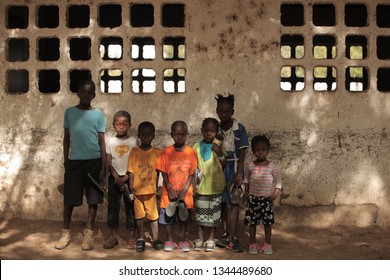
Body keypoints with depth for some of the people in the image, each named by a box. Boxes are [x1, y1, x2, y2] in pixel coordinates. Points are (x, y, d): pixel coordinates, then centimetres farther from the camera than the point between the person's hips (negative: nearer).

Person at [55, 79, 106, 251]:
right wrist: (65, 161, 5)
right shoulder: (69, 112, 6)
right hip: (74, 161, 1)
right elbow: (66, 138, 10)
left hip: (94, 161, -1)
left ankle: (88, 234, 12)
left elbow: (101, 141, 1)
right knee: (69, 198, 4)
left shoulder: (98, 115, 2)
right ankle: (66, 232, 17)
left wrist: (103, 167, -4)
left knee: (93, 199, 2)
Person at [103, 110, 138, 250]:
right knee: (112, 206, 4)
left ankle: (132, 236, 9)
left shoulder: (133, 141, -1)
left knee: (130, 206, 2)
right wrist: (116, 177, -11)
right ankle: (113, 235, 14)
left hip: (129, 178, -1)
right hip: (114, 178, 2)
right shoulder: (111, 141, 2)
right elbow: (109, 162, 0)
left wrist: (125, 178, -11)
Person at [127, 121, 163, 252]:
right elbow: (131, 172, -1)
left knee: (153, 215, 7)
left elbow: (157, 171, 3)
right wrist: (131, 189, -4)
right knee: (139, 215, 11)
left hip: (151, 190, 0)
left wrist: (157, 187, 2)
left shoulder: (157, 152, -1)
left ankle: (156, 239, 19)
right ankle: (141, 239, 24)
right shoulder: (134, 152, -2)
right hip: (137, 190, 0)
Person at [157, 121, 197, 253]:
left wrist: (184, 190, -11)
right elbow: (164, 173, -4)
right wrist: (170, 189, -11)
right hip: (169, 192, 0)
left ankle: (182, 240, 25)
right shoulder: (166, 152, -6)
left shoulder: (191, 152, -5)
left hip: (185, 193, 0)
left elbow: (192, 173, -4)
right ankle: (169, 240, 26)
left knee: (184, 218, 11)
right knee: (168, 217, 9)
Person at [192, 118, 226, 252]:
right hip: (201, 185, 1)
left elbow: (224, 164, -5)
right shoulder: (197, 146, 1)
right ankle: (200, 238, 20)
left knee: (214, 212, 8)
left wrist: (220, 153, -21)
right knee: (200, 212, 8)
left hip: (215, 185, -1)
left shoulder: (219, 144, -3)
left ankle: (211, 239, 21)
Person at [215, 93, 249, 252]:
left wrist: (239, 173, -15)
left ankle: (231, 238, -3)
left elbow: (242, 152, -9)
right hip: (220, 168, 3)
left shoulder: (239, 128, -6)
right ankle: (226, 234, 18)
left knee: (234, 203, -4)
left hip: (234, 168, -3)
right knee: (224, 203, 9)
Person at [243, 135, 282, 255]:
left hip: (267, 199, -1)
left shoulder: (272, 167, -6)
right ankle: (252, 244, 19)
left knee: (268, 222, 7)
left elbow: (278, 181, 0)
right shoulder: (250, 166, -3)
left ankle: (268, 244, 20)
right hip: (253, 198, 1)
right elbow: (246, 179, 10)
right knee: (252, 222, 7)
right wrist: (246, 192, 3)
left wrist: (275, 194, -9)